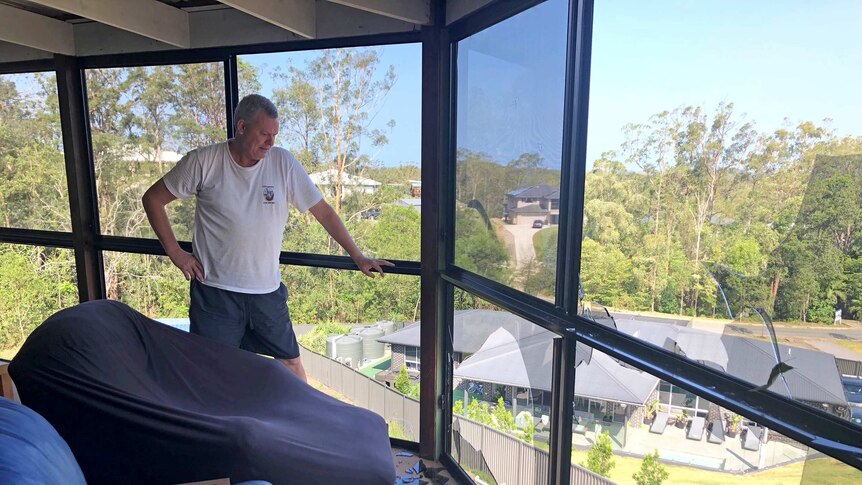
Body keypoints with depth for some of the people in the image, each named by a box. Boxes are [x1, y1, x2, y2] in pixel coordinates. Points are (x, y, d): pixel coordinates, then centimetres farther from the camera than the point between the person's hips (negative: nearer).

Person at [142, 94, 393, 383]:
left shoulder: (283, 162, -3)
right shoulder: (204, 161, -7)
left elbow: (323, 211, 0)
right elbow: (153, 199, 4)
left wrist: (357, 257, -1)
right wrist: (174, 251, -2)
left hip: (267, 291, 2)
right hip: (215, 290, -1)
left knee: (291, 363, 13)